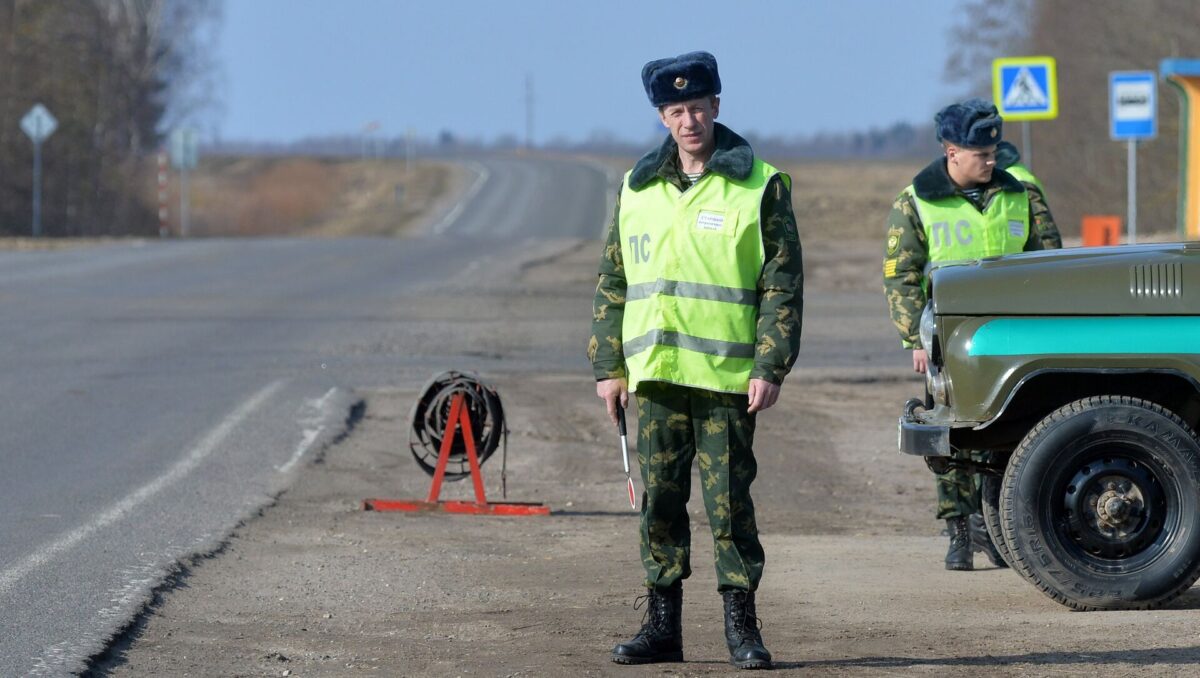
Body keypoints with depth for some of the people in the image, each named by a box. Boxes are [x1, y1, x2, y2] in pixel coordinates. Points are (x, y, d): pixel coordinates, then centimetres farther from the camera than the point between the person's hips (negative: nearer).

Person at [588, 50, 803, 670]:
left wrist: (770, 368, -10)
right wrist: (608, 367, 9)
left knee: (729, 501, -3)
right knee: (659, 500, 6)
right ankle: (662, 624, 12)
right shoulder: (636, 189, 11)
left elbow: (783, 286, -3)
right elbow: (611, 284, 15)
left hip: (727, 378, -4)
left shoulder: (759, 187, -1)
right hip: (654, 373, 4)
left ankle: (741, 626, 3)